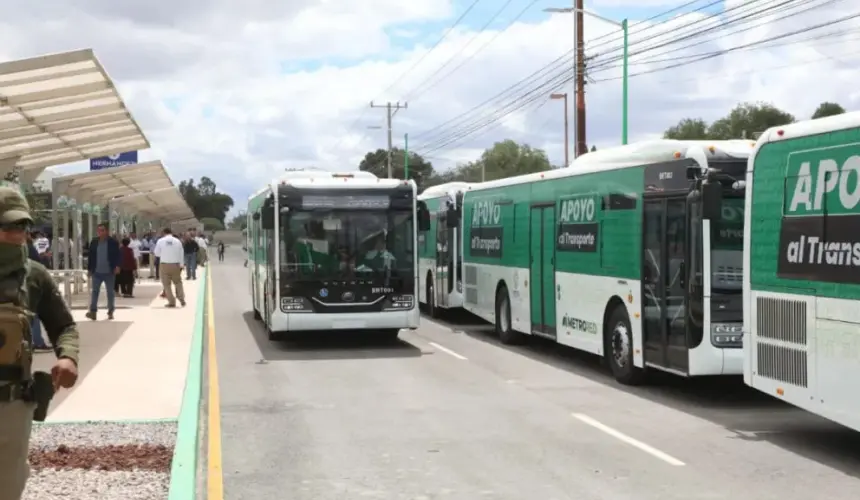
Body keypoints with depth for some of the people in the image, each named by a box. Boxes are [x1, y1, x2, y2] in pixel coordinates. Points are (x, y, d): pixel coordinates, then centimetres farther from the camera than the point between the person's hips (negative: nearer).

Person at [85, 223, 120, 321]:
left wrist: (117, 266, -20)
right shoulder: (94, 242, 7)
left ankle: (110, 312, 13)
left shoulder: (113, 242, -4)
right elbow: (91, 256, 11)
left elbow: (117, 255, -6)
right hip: (96, 272, 3)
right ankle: (93, 311, -7)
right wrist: (89, 269, 10)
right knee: (95, 291, -4)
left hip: (109, 272, -2)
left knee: (110, 292, 6)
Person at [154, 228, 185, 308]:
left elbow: (157, 253, 3)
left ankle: (172, 302, 2)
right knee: (178, 282, 16)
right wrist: (181, 265, 11)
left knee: (167, 284, 6)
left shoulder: (160, 241, -5)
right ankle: (182, 299, 10)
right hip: (175, 264, 2)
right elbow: (181, 254, 4)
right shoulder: (177, 241, 0)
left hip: (164, 264, -1)